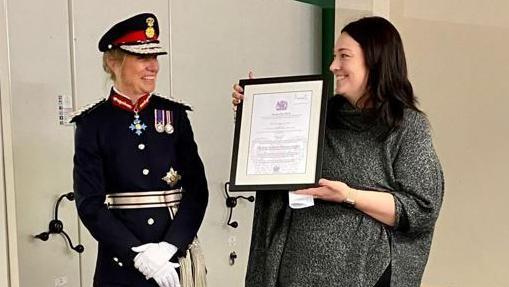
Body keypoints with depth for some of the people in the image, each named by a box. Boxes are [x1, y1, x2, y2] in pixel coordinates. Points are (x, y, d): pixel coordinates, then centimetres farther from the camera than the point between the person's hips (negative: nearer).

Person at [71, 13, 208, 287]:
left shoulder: (174, 113, 0)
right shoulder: (92, 122, -6)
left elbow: (197, 189, -3)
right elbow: (90, 203, -9)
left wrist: (170, 246, -14)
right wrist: (139, 253, -17)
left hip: (175, 257, 2)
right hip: (121, 264, -2)